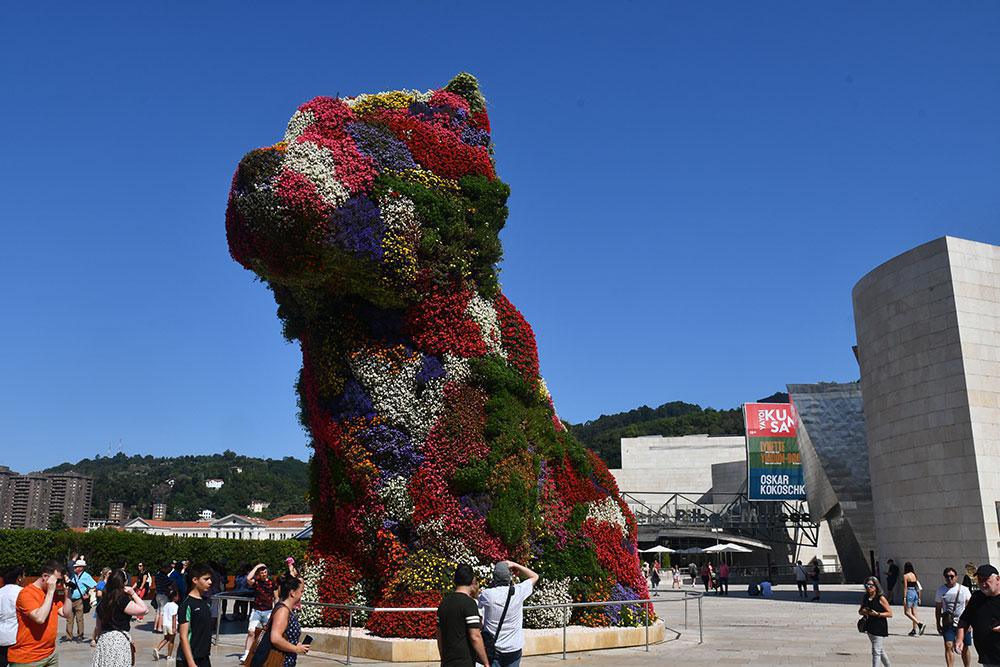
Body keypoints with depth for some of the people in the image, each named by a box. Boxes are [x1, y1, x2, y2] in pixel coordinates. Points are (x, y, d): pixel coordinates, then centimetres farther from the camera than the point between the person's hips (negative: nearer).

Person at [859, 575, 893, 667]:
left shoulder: (881, 598, -11)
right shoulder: (865, 598, 6)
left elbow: (890, 614, -10)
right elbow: (860, 611, 17)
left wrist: (877, 614, -21)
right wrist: (863, 611, -6)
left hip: (880, 627, -7)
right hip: (869, 626, 7)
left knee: (876, 651, -8)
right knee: (881, 650, 21)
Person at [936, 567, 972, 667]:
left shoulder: (964, 589, -2)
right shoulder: (941, 590, 1)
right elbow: (938, 608, 9)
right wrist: (938, 624, 7)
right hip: (948, 624, 0)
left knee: (964, 649, 8)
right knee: (948, 646, -12)